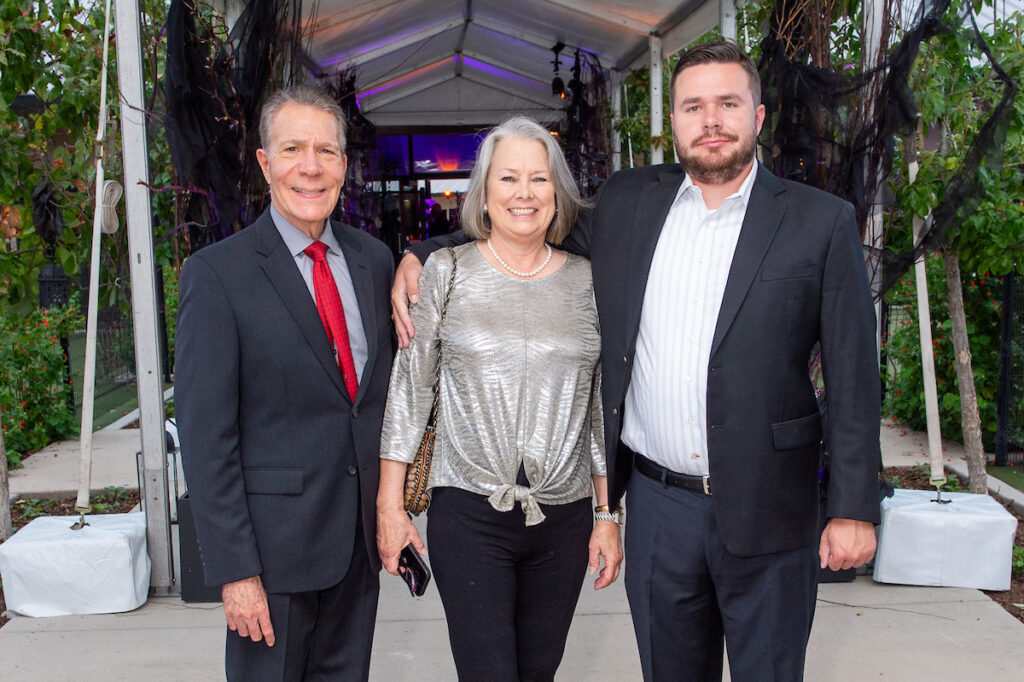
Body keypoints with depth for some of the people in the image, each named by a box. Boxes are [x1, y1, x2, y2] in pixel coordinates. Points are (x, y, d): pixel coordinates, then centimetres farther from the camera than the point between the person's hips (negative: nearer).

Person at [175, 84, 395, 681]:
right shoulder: (217, 273, -11)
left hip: (364, 533, 5)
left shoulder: (375, 258, 6)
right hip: (276, 540, -5)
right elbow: (205, 435, -13)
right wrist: (234, 569, -14)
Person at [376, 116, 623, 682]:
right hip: (470, 513, -2)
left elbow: (602, 407, 8)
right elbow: (408, 390, 1)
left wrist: (608, 516, 7)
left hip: (564, 518, 3)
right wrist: (390, 506, -1)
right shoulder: (446, 273, -1)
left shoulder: (586, 282, 5)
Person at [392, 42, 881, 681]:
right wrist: (420, 258, 4)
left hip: (767, 512, -2)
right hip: (658, 504, 3)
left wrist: (854, 509, -6)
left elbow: (853, 377, -4)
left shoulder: (822, 221, -5)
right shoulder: (626, 202, 3)